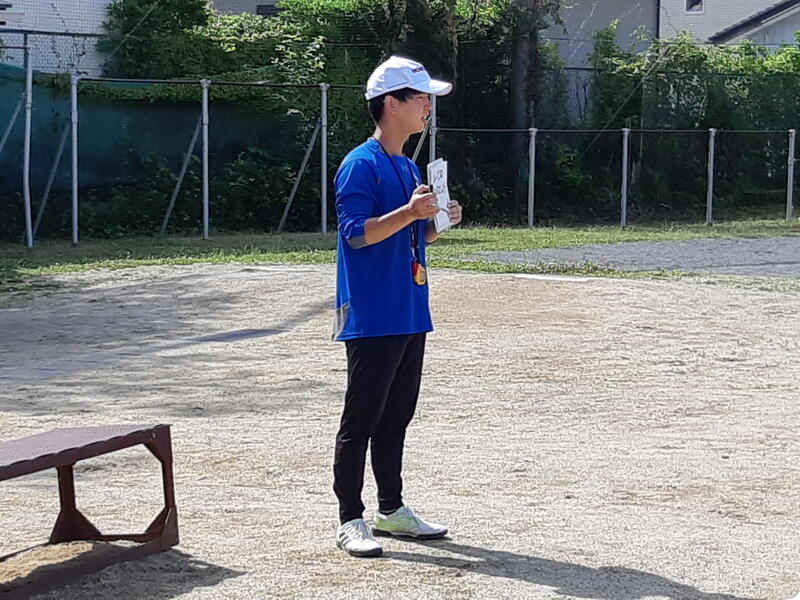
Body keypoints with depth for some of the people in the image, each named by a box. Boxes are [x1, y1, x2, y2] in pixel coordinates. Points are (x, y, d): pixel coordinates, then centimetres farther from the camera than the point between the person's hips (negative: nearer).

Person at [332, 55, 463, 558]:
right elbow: (356, 233, -18)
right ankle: (351, 520, 2)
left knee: (397, 416, 15)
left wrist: (439, 220, 3)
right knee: (362, 419, -4)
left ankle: (392, 508, 25)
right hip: (372, 317, -9)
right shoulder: (361, 165, -11)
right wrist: (408, 213, -29)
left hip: (411, 314, 9)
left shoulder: (410, 168, 17)